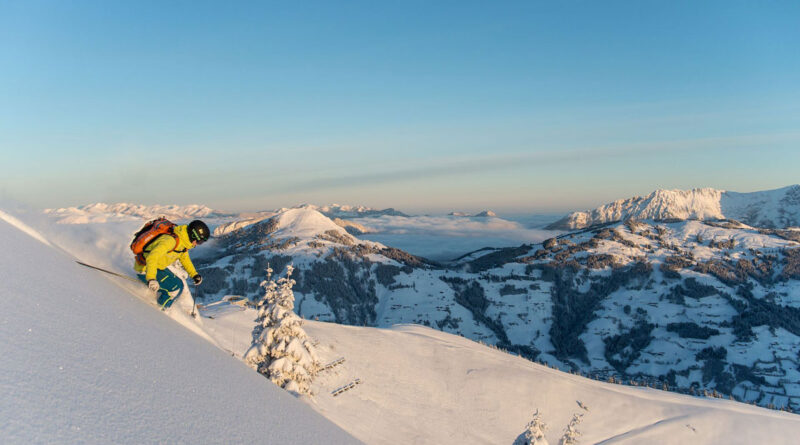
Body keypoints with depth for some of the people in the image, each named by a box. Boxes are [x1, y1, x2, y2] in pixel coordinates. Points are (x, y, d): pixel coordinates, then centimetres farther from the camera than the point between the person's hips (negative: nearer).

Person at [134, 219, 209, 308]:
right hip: (145, 270, -10)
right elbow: (152, 257, -40)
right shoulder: (171, 240, -30)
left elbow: (184, 257, 18)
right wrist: (151, 278, -50)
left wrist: (194, 274, 11)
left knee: (179, 284, 14)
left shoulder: (184, 241, -1)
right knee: (176, 288, -16)